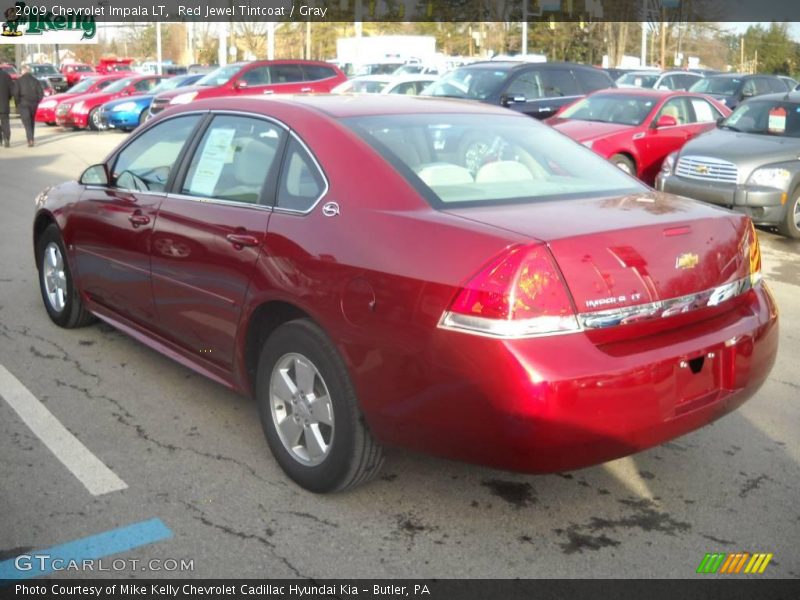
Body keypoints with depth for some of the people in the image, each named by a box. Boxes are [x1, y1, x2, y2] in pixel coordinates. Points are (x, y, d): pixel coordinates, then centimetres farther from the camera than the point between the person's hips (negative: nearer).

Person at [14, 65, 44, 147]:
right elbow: (41, 93, 0)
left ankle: (30, 140, -21)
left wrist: (17, 104, 1)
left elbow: (16, 93, -10)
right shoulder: (35, 80, 4)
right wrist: (36, 102, 11)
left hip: (23, 104, -3)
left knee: (27, 123, -6)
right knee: (31, 122, 15)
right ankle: (31, 139, 21)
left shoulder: (19, 81, -3)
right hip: (33, 104, 3)